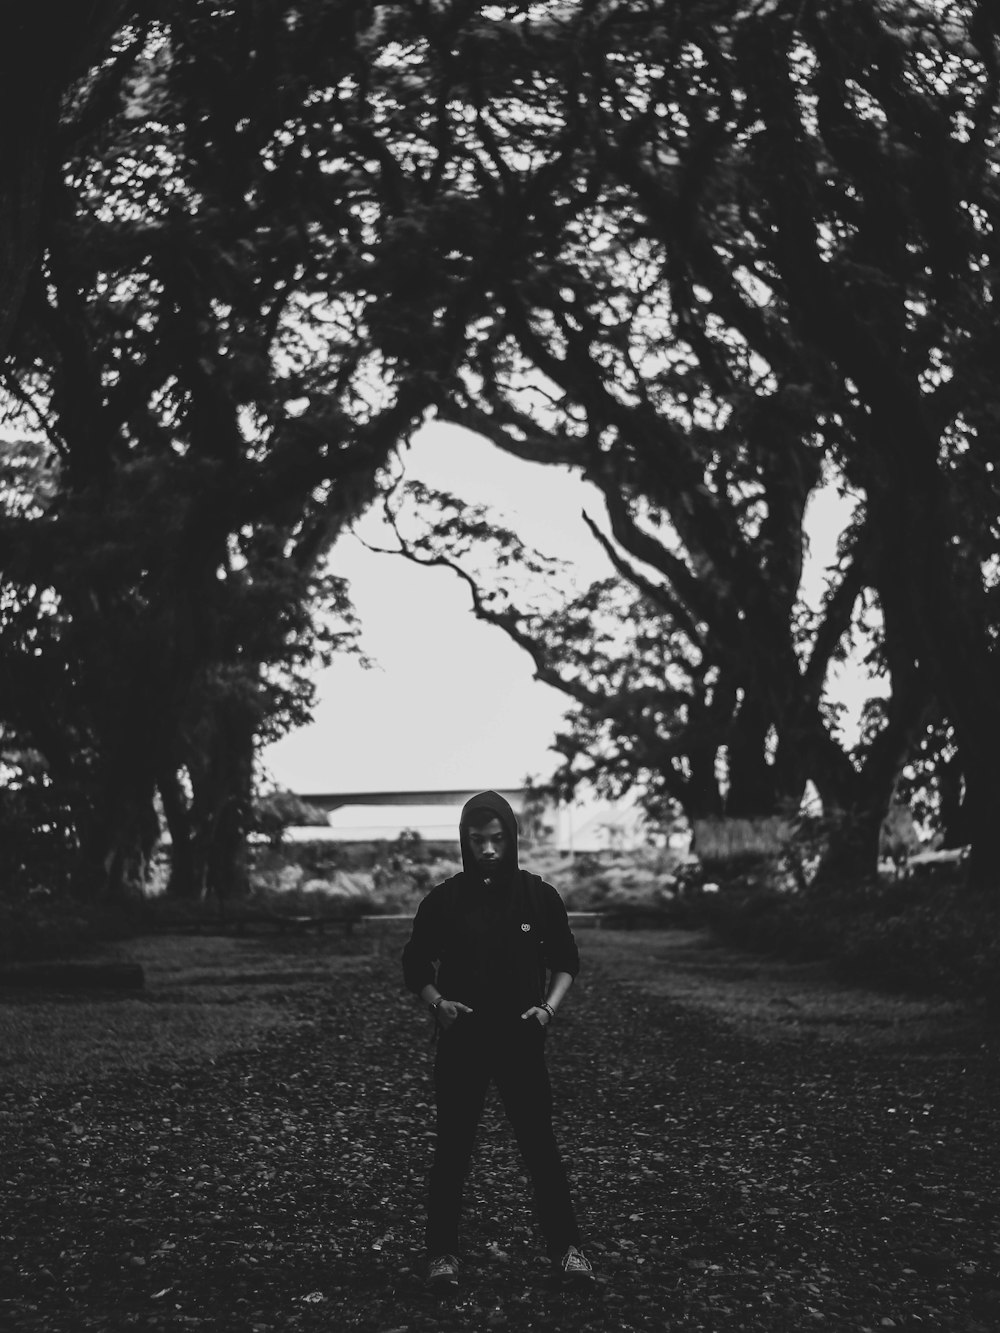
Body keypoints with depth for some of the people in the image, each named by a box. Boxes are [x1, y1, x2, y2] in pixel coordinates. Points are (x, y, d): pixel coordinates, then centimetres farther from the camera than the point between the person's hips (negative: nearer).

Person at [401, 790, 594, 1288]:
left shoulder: (539, 896, -3)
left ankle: (566, 1246, 13)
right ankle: (442, 1251, 15)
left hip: (521, 1039, 0)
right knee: (452, 1148, 5)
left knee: (540, 1144, 2)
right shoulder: (444, 899, -4)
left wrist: (548, 1007, -6)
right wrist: (437, 1002, -11)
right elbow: (416, 966, 6)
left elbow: (565, 961, 8)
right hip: (461, 1041, 0)